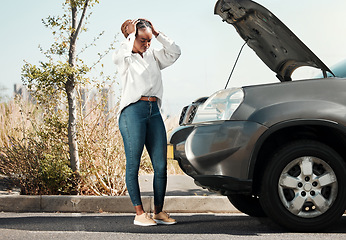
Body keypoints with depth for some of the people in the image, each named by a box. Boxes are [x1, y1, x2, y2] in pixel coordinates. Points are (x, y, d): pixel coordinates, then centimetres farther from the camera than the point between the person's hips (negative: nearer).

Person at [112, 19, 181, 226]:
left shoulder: (153, 56, 19)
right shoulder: (124, 59, 2)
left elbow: (175, 53, 10)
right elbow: (122, 53, -21)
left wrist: (157, 33, 7)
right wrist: (131, 33, -6)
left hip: (154, 111, 6)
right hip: (133, 111, -6)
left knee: (161, 165, 2)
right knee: (133, 164, -3)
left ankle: (159, 212, 10)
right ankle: (140, 214, 1)